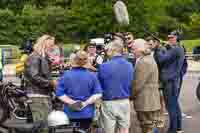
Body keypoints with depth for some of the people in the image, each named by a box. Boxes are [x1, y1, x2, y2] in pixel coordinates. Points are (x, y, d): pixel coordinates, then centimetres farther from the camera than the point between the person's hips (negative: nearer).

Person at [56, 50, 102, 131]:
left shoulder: (66, 75, -5)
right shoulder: (92, 76, -7)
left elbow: (59, 94, -8)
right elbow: (98, 94, -12)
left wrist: (71, 102, -10)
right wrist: (85, 103, -12)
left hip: (70, 113, 1)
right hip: (87, 113, -1)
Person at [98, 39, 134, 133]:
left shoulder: (104, 66, -14)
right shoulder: (129, 66, -1)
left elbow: (99, 85, -4)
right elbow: (131, 85, 9)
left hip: (109, 103, -4)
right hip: (125, 102, 4)